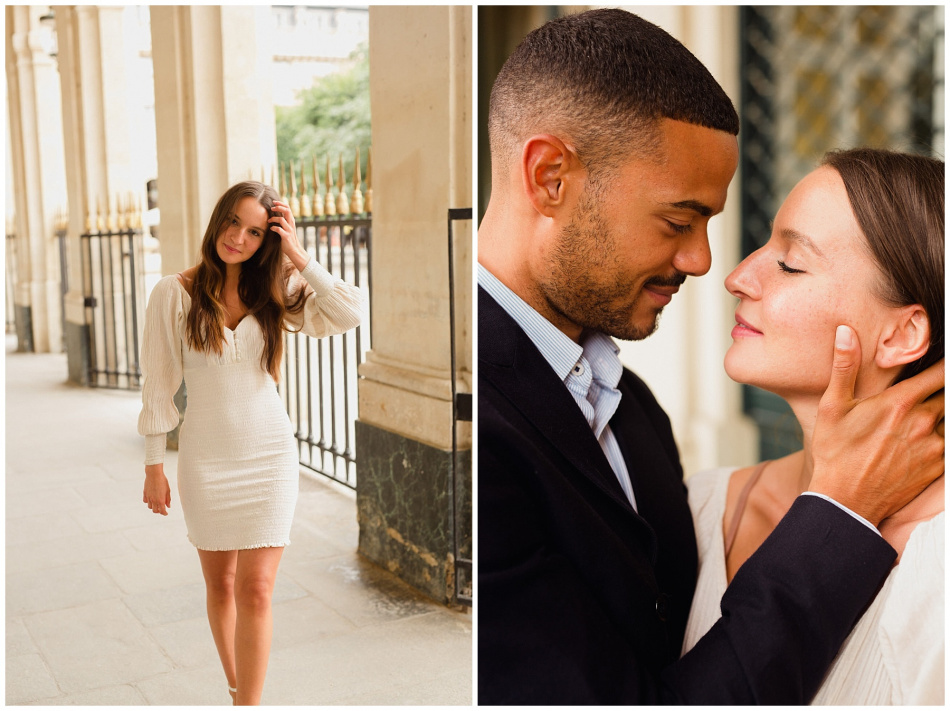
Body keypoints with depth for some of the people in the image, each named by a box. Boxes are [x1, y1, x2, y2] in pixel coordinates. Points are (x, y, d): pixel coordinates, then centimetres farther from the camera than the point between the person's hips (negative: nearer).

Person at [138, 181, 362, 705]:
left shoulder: (273, 293, 1)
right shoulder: (174, 293, -3)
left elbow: (349, 315, -12)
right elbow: (159, 383, -1)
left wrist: (299, 256, -12)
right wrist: (154, 467, -1)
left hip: (269, 453, 0)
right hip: (205, 457, 0)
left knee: (255, 590, -3)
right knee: (220, 585, 14)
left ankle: (249, 702, 8)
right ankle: (237, 687, 36)